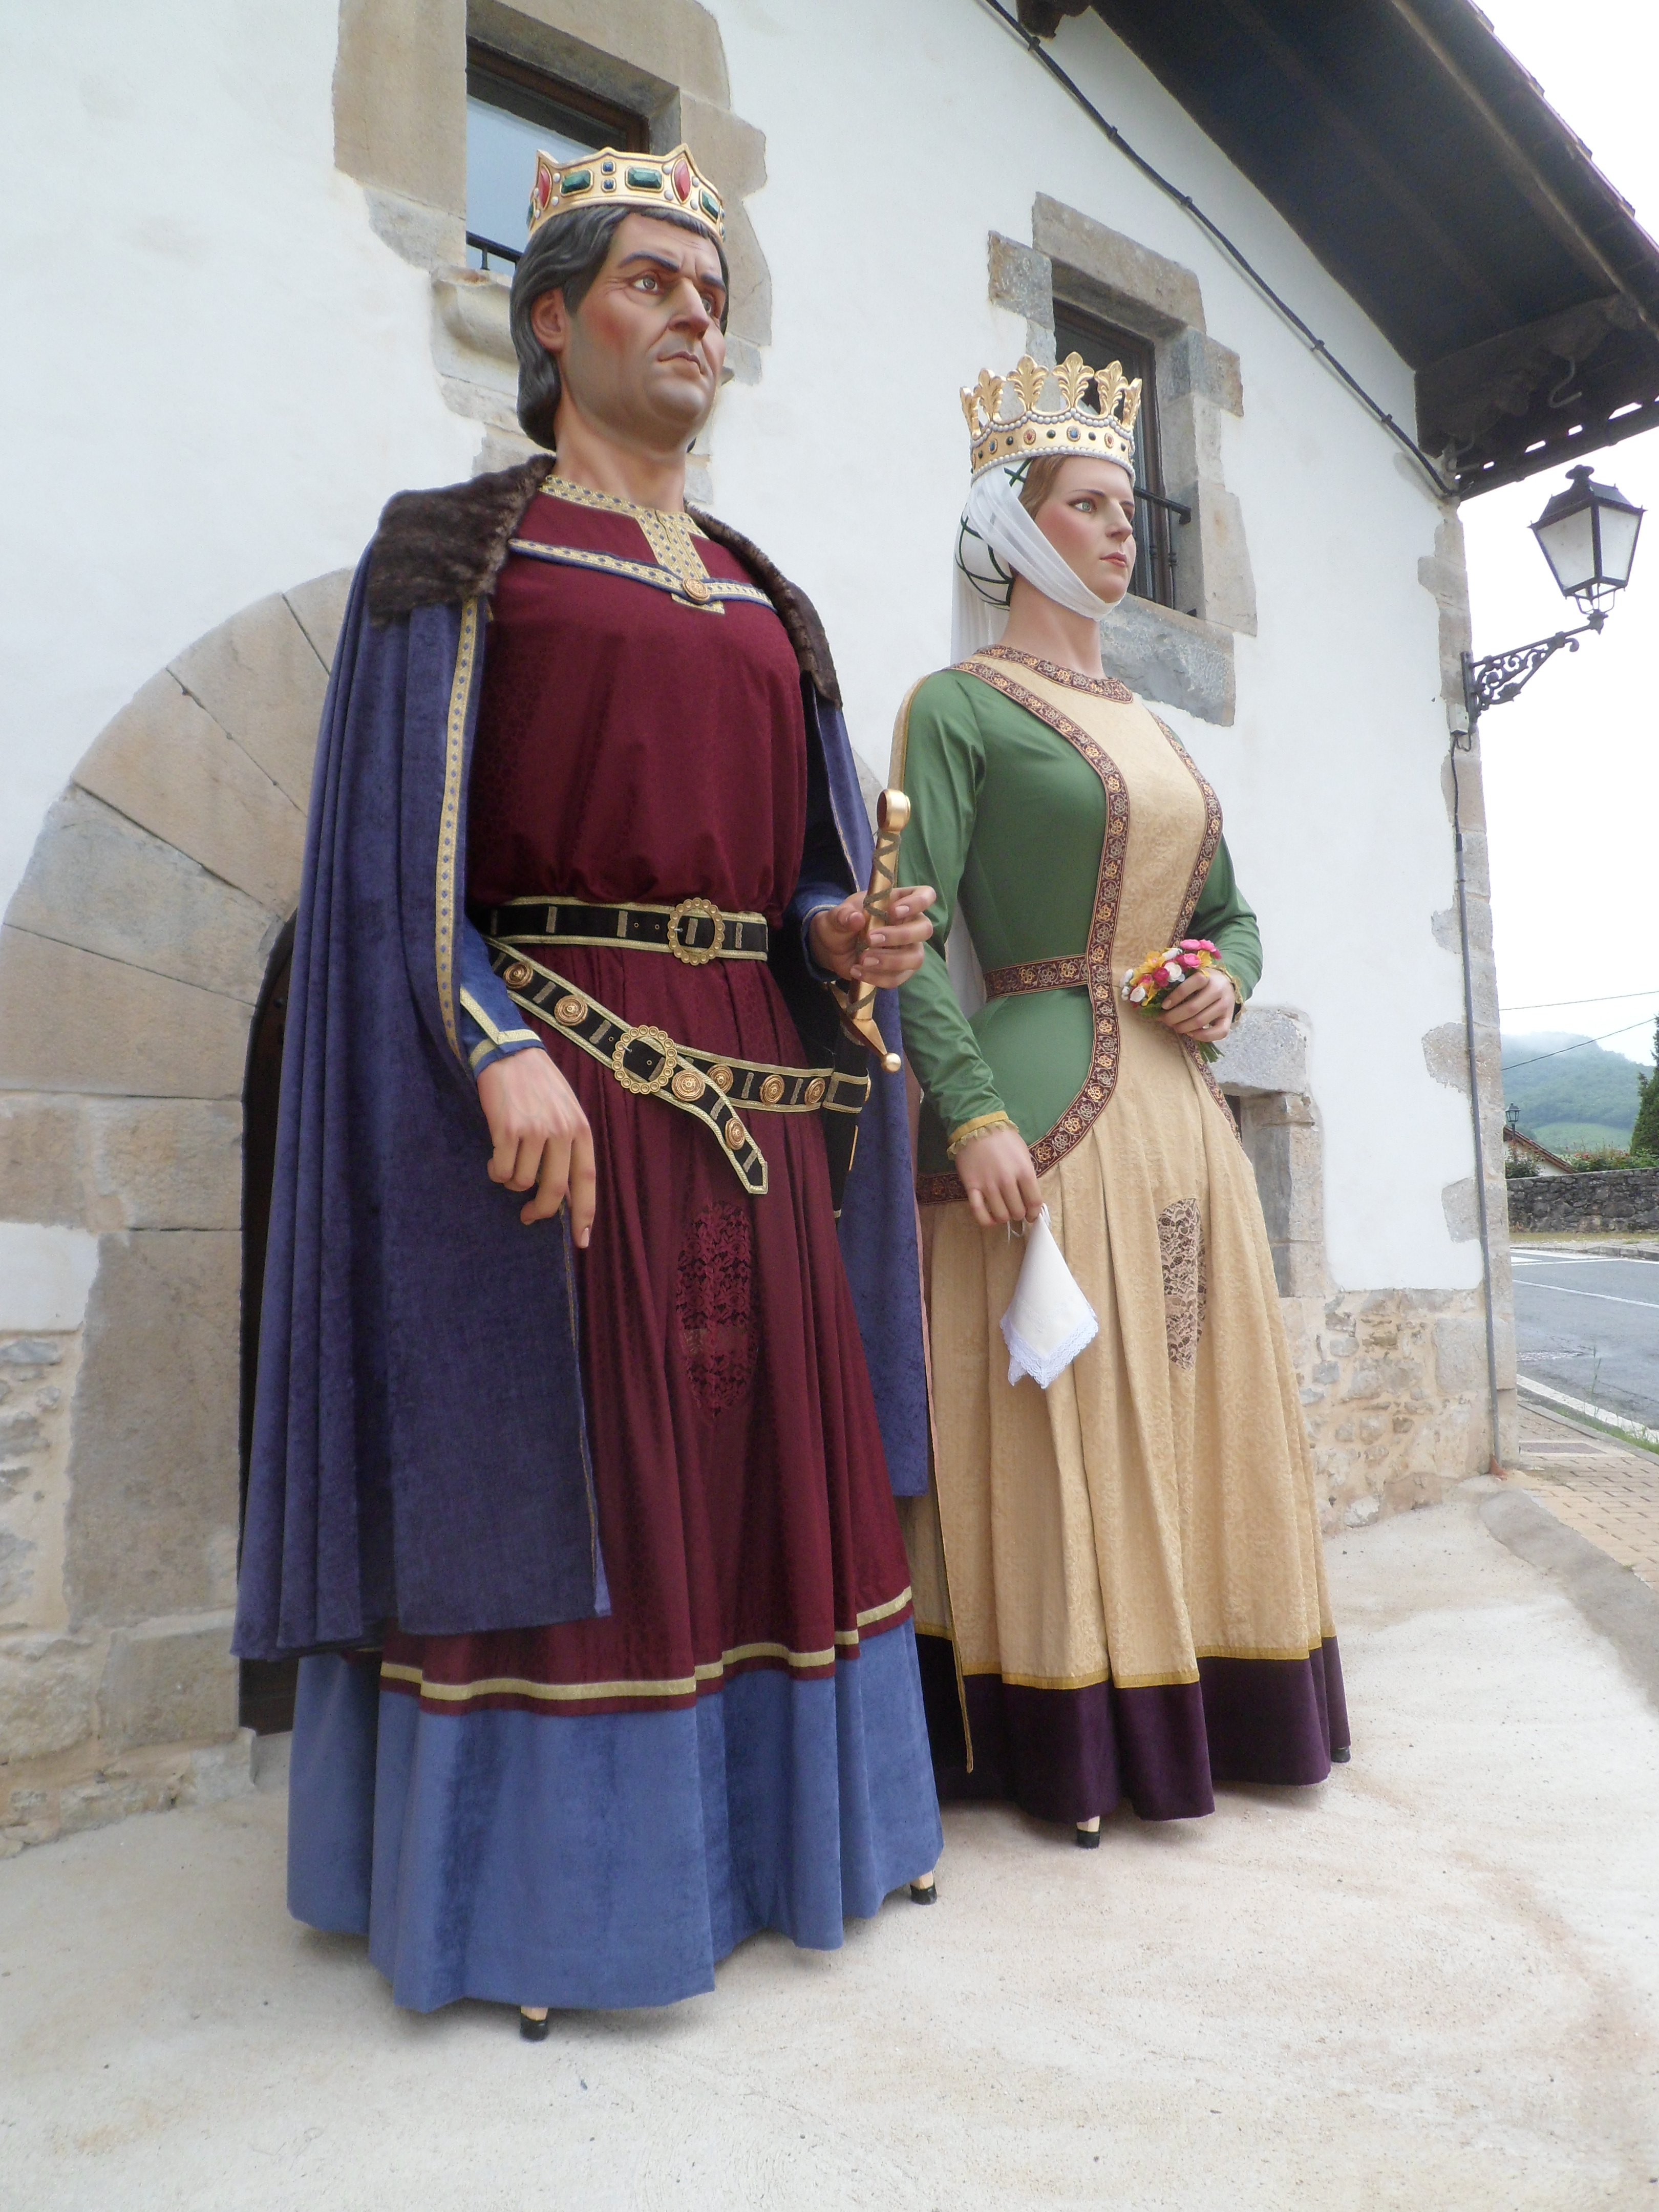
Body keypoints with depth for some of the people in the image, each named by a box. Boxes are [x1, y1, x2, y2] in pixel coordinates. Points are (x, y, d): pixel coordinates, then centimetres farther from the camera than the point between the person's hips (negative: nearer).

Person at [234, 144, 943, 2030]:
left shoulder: (763, 595, 20)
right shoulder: (461, 549, 3)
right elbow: (400, 844, -7)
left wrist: (842, 936, -2)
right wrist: (500, 1048, -21)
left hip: (751, 1074, 6)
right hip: (553, 1059, -6)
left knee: (766, 1440, 9)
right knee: (547, 1461, -1)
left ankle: (767, 1822, 26)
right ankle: (537, 1889, 16)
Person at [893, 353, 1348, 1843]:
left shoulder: (1145, 722, 20)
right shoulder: (958, 706, -1)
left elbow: (1232, 912, 24)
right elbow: (911, 934, -11)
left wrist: (1228, 983, 2)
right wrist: (974, 1110, -21)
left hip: (1179, 1107, 7)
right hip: (1045, 1098, -7)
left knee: (1193, 1408, 11)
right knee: (1057, 1418, -4)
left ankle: (1200, 1716, 26)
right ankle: (1066, 1747, 11)